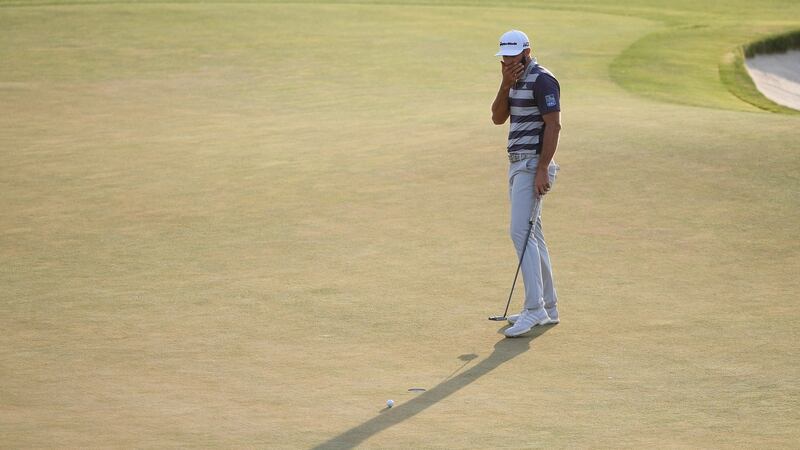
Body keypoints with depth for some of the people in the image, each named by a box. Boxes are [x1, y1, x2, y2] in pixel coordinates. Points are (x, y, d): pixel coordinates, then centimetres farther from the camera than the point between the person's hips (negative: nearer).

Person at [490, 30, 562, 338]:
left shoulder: (542, 80, -13)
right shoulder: (516, 81, 16)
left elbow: (553, 125, -18)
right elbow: (498, 118, 10)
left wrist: (542, 170, -23)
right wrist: (505, 85, -5)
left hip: (533, 165, -10)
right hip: (517, 164, 10)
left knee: (521, 232, -17)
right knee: (531, 235, 11)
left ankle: (535, 309, -20)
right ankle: (548, 307, 17)